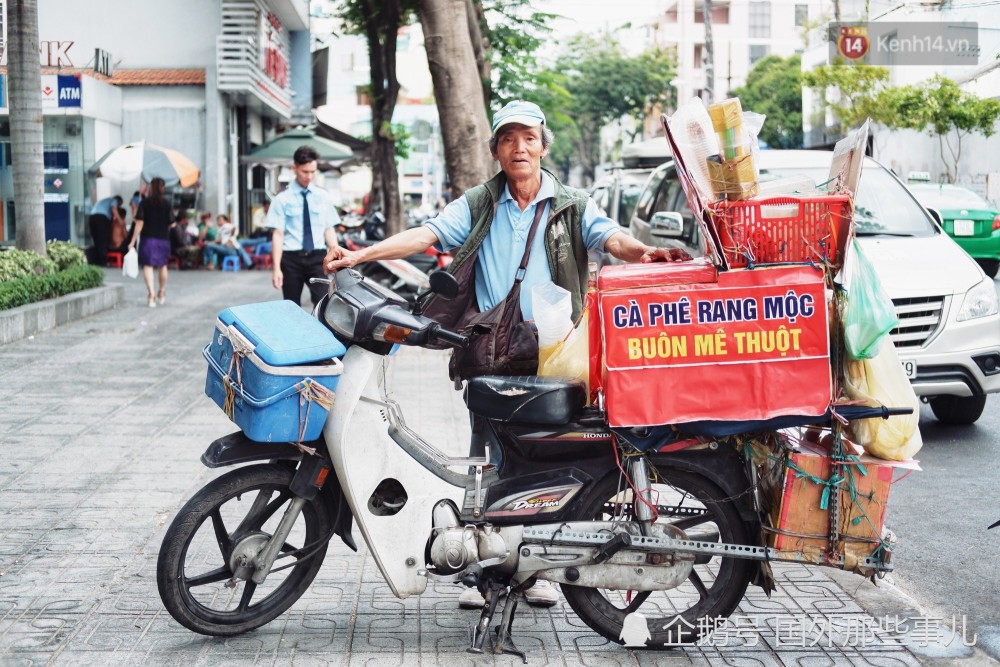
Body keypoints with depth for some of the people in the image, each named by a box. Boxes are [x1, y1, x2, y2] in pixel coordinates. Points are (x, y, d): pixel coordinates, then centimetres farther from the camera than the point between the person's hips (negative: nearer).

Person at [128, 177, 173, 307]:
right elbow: (170, 224, -2)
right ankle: (162, 294, 33)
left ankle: (151, 296, -15)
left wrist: (133, 241, -6)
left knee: (148, 266, -1)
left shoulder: (145, 203, -6)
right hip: (163, 239, 2)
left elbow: (140, 223, -9)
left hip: (148, 239, -2)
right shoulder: (167, 204, -2)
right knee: (162, 266, 19)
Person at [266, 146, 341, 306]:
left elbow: (329, 230, 8)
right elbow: (278, 234, -5)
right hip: (291, 258, -1)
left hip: (317, 257, 2)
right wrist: (276, 268, -12)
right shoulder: (283, 198, -2)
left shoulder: (323, 196, 7)